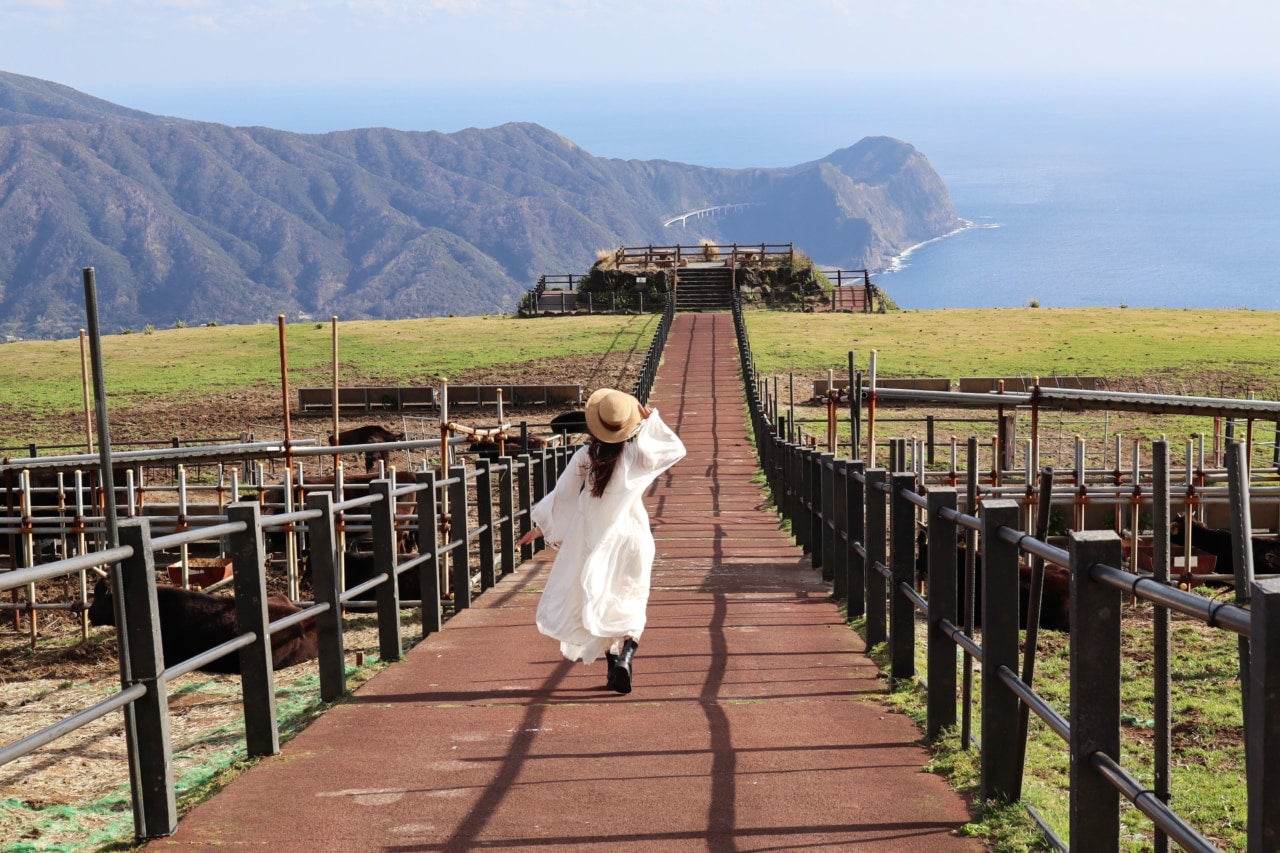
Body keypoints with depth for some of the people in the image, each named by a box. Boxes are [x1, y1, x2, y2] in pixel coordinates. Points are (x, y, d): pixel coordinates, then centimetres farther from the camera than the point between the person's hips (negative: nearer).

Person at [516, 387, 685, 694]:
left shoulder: (586, 456, -7)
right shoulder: (638, 453, -9)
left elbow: (563, 492, 1)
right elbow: (677, 449, 4)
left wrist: (541, 525, 13)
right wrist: (652, 420, 3)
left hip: (592, 539, 1)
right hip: (630, 539, -1)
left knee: (600, 606, 14)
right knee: (631, 605, 6)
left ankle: (612, 663, 12)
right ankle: (625, 656, -18)